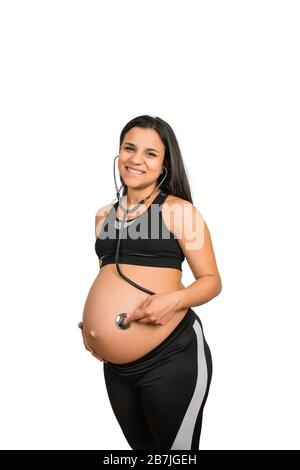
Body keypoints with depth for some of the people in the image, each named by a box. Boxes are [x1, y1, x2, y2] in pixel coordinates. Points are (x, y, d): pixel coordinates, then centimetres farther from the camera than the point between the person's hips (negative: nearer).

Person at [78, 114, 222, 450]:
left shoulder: (178, 209, -5)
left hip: (172, 357, -6)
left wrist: (174, 299, -24)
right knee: (141, 448, 20)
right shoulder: (104, 215, 12)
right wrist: (90, 324, 8)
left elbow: (212, 280, -5)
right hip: (115, 366, 6)